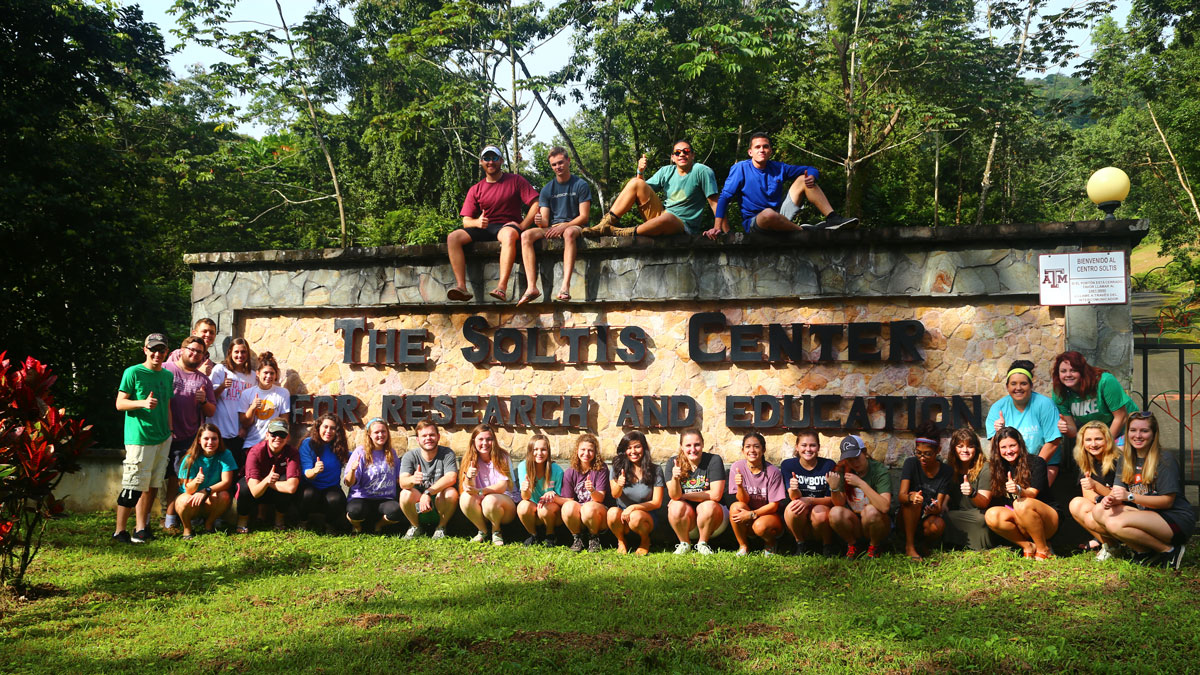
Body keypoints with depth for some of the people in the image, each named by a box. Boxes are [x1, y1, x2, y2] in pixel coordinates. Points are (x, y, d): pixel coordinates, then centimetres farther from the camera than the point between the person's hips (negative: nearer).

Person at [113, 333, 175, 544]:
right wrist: (143, 403, -21)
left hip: (162, 439, 6)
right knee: (133, 487, -7)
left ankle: (141, 529, 16)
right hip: (139, 438, -6)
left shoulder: (168, 376, 14)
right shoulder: (133, 373, -4)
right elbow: (120, 403, -6)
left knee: (152, 486, 8)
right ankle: (120, 531, 2)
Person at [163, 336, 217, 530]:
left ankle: (169, 521, 13)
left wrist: (204, 401, -6)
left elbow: (211, 412, 15)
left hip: (187, 439, 3)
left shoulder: (204, 380, 13)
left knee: (174, 478, 6)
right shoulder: (165, 369, 2)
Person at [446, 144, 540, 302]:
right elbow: (466, 221, 9)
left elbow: (535, 205, -1)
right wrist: (477, 222, -15)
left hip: (507, 226, -4)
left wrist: (522, 226, -14)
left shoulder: (515, 181, 6)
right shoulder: (476, 190, 15)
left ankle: (502, 288, -51)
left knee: (509, 234, -41)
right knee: (453, 237, -21)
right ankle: (461, 287, -32)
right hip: (484, 228, 4)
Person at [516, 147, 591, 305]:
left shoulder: (581, 185, 2)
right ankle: (532, 287, -37)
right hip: (552, 229, 4)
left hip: (574, 226, -4)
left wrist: (564, 226, -19)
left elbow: (584, 217, -5)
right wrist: (541, 222, -20)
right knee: (526, 235, -25)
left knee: (569, 233, -42)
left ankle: (566, 286, -53)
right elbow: (545, 221, 5)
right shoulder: (547, 190, 12)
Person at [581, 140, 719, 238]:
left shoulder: (702, 171, -6)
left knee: (666, 218, -43)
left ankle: (619, 234, -28)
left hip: (684, 227, -5)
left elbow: (714, 202, -11)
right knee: (635, 182, -9)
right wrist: (640, 173, -8)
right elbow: (641, 190, 12)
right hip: (661, 214, 5)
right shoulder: (666, 171, 9)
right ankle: (605, 224, -17)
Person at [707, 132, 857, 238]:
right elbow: (725, 197, -11)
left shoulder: (778, 168, 7)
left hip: (780, 217, 6)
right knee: (769, 214, -43)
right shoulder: (741, 168, -6)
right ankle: (804, 231, -22)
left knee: (803, 179, -2)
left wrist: (811, 177, -12)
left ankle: (833, 219, -11)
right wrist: (717, 227, -21)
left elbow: (810, 169, 15)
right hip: (754, 224, -6)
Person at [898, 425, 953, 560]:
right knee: (914, 499, -33)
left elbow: (939, 506, -12)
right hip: (908, 519, 0)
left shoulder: (946, 471, -6)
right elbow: (902, 495, -20)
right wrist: (910, 497, -44)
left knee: (938, 525, -35)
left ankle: (923, 544, 0)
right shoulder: (911, 464, -7)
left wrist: (936, 509, -37)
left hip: (928, 518, 0)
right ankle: (909, 546, -22)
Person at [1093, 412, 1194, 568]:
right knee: (1099, 511, -11)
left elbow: (1168, 501, -15)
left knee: (1116, 524, -28)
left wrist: (1130, 497, -24)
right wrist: (1110, 500, -23)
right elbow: (1118, 491, 2)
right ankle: (1143, 550, -5)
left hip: (1177, 521, -7)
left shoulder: (1165, 461, -12)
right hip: (1147, 515, 7)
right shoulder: (1125, 460, 9)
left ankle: (1169, 551, -10)